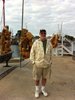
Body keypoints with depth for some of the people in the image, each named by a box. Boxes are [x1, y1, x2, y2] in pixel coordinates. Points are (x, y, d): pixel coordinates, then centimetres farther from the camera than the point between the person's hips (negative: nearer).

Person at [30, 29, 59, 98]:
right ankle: (37, 90, 29)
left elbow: (50, 53, 8)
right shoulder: (36, 43, -9)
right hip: (37, 64, -2)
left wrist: (50, 62, 7)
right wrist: (33, 62, -9)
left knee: (44, 77, 15)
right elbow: (32, 53, -5)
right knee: (37, 78, 8)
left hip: (46, 64, 3)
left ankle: (43, 89, 34)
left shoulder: (49, 42, 0)